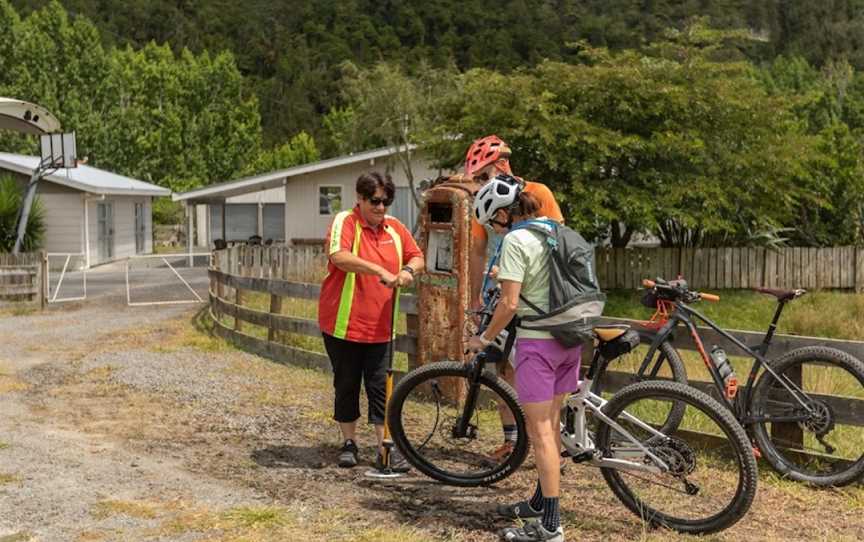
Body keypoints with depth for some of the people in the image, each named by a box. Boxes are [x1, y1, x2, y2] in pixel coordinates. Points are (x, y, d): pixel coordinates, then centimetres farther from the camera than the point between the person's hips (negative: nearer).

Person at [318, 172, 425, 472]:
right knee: (347, 384, 9)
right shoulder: (345, 221, -9)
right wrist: (380, 270, -36)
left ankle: (385, 448, 6)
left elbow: (417, 257, 13)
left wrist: (408, 270, -11)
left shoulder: (394, 227, 8)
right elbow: (340, 257, -27)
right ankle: (349, 443, 23)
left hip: (379, 325, 4)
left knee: (380, 386, 2)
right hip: (343, 322, -3)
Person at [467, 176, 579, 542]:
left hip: (538, 341, -8)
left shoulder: (516, 240, -14)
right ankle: (541, 502, 30)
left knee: (540, 431, -2)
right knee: (551, 425, 17)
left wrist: (484, 339, -4)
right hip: (570, 337, 8)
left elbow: (510, 303, -18)